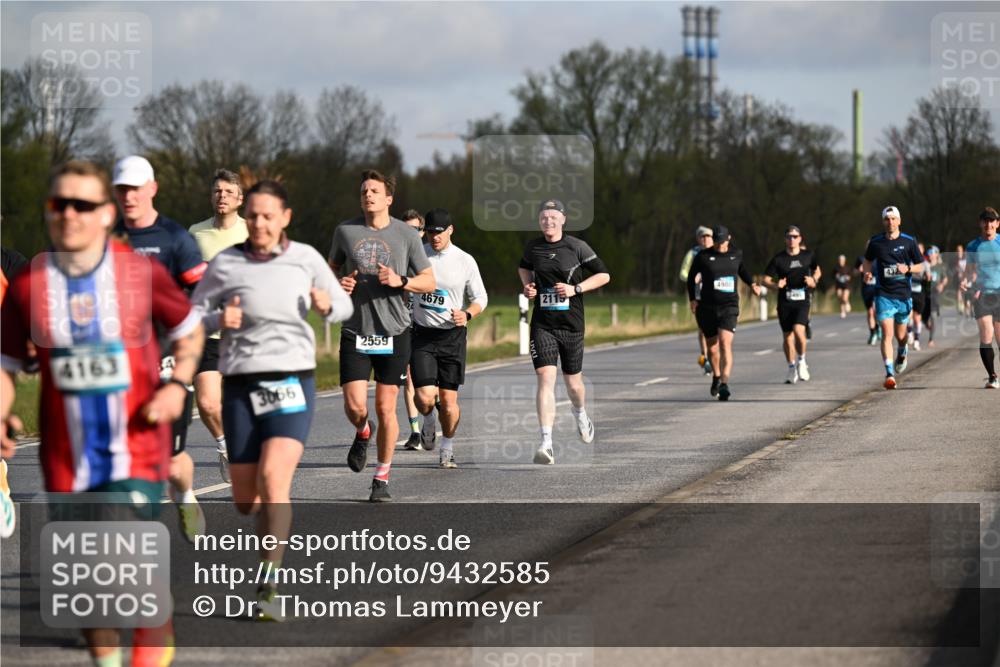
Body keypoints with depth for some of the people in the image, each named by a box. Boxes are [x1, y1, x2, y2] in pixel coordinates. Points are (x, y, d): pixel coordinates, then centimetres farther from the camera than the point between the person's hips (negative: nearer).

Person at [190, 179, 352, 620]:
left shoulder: (305, 259, 2)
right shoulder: (225, 265, 0)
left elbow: (343, 306, 12)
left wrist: (328, 305, -11)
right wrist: (219, 320, -15)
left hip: (292, 384, -1)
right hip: (241, 386, 1)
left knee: (273, 477, -22)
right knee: (245, 499, 5)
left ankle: (269, 587, -21)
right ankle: (279, 526, 42)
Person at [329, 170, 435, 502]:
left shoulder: (406, 235, 0)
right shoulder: (345, 231, 3)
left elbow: (429, 282, 4)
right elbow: (332, 268, 19)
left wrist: (401, 281, -15)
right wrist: (338, 283, -4)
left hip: (394, 333, -1)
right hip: (355, 332, 1)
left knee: (386, 408, 0)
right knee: (355, 406, -9)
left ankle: (382, 478, 14)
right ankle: (363, 433, 28)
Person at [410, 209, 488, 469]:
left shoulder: (465, 261, -3)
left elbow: (480, 297, 3)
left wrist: (467, 314, -15)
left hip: (452, 335, 0)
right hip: (422, 333, 0)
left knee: (448, 400, -1)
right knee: (425, 396, -13)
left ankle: (447, 447, 22)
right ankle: (428, 420, 23)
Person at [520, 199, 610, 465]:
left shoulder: (577, 247, -5)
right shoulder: (532, 247, 4)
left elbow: (604, 275, 0)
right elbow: (524, 267, 26)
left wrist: (576, 289, -12)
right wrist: (528, 285, 5)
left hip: (572, 324, -1)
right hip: (542, 325, 1)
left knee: (573, 382, 13)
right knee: (545, 378, -16)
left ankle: (580, 415, 50)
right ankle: (546, 443, -21)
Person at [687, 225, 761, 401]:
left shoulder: (736, 254, 5)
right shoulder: (703, 256, -3)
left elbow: (742, 269, 26)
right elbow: (691, 277, 10)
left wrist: (752, 284, 11)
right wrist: (692, 299, 2)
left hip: (729, 307, -1)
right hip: (707, 307, 1)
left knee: (725, 343, -20)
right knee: (712, 347, 12)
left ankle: (724, 384, -28)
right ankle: (716, 376, 41)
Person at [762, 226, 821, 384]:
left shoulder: (808, 256, 5)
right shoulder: (778, 259, 0)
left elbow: (817, 271, 23)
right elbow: (766, 280, 1)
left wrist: (813, 279, 1)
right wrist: (776, 285, -20)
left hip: (802, 300, -1)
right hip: (784, 301, 1)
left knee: (798, 330, -22)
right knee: (787, 336, 5)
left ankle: (801, 361, 3)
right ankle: (792, 369, 23)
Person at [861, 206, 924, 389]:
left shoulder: (909, 241, -1)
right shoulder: (875, 242, 1)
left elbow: (920, 265, 6)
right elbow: (868, 260, 19)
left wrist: (907, 268, -15)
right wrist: (867, 272, -2)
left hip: (903, 294, 1)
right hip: (883, 295, -1)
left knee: (900, 335, 12)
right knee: (887, 334, -14)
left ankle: (902, 354, 48)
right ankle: (890, 374, -17)